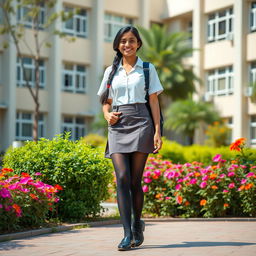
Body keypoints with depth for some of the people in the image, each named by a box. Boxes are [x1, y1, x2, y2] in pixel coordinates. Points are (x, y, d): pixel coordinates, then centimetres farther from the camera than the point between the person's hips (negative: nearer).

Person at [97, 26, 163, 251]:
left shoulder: (147, 69, 9)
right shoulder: (111, 71, 15)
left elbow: (154, 101, 6)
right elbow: (106, 101, 20)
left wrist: (157, 131, -2)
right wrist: (107, 114, -2)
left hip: (140, 123, -2)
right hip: (118, 126, 2)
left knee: (135, 180, -3)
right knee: (122, 178, -12)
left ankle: (137, 225, 19)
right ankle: (127, 234, -12)